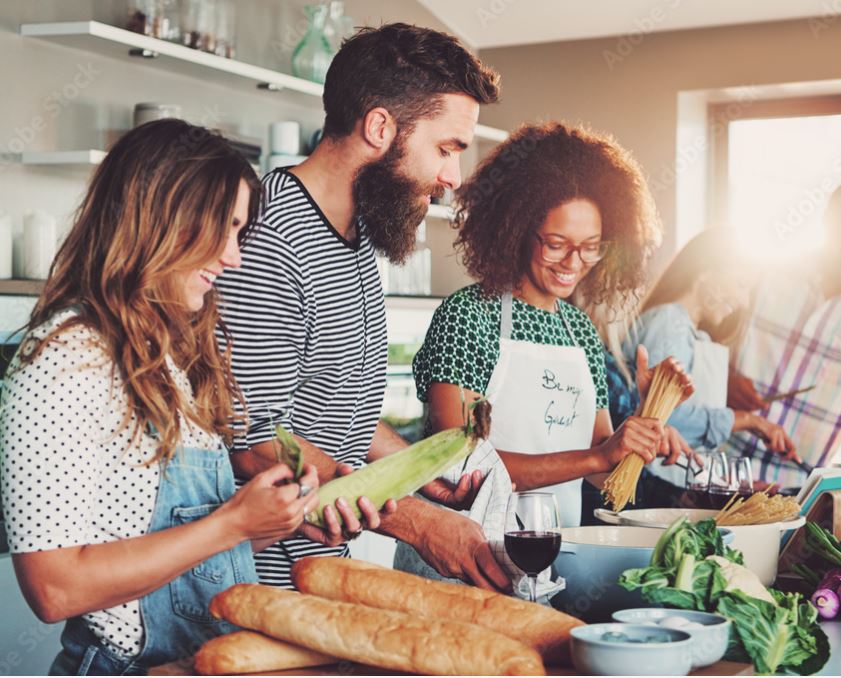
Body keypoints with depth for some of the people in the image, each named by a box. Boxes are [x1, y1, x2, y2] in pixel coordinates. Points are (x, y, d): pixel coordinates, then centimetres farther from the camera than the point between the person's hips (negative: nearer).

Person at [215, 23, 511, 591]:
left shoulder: (359, 234, 10)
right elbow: (257, 447, -24)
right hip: (269, 574, -9)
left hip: (332, 559, 9)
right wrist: (418, 522, -24)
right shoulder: (268, 245, -23)